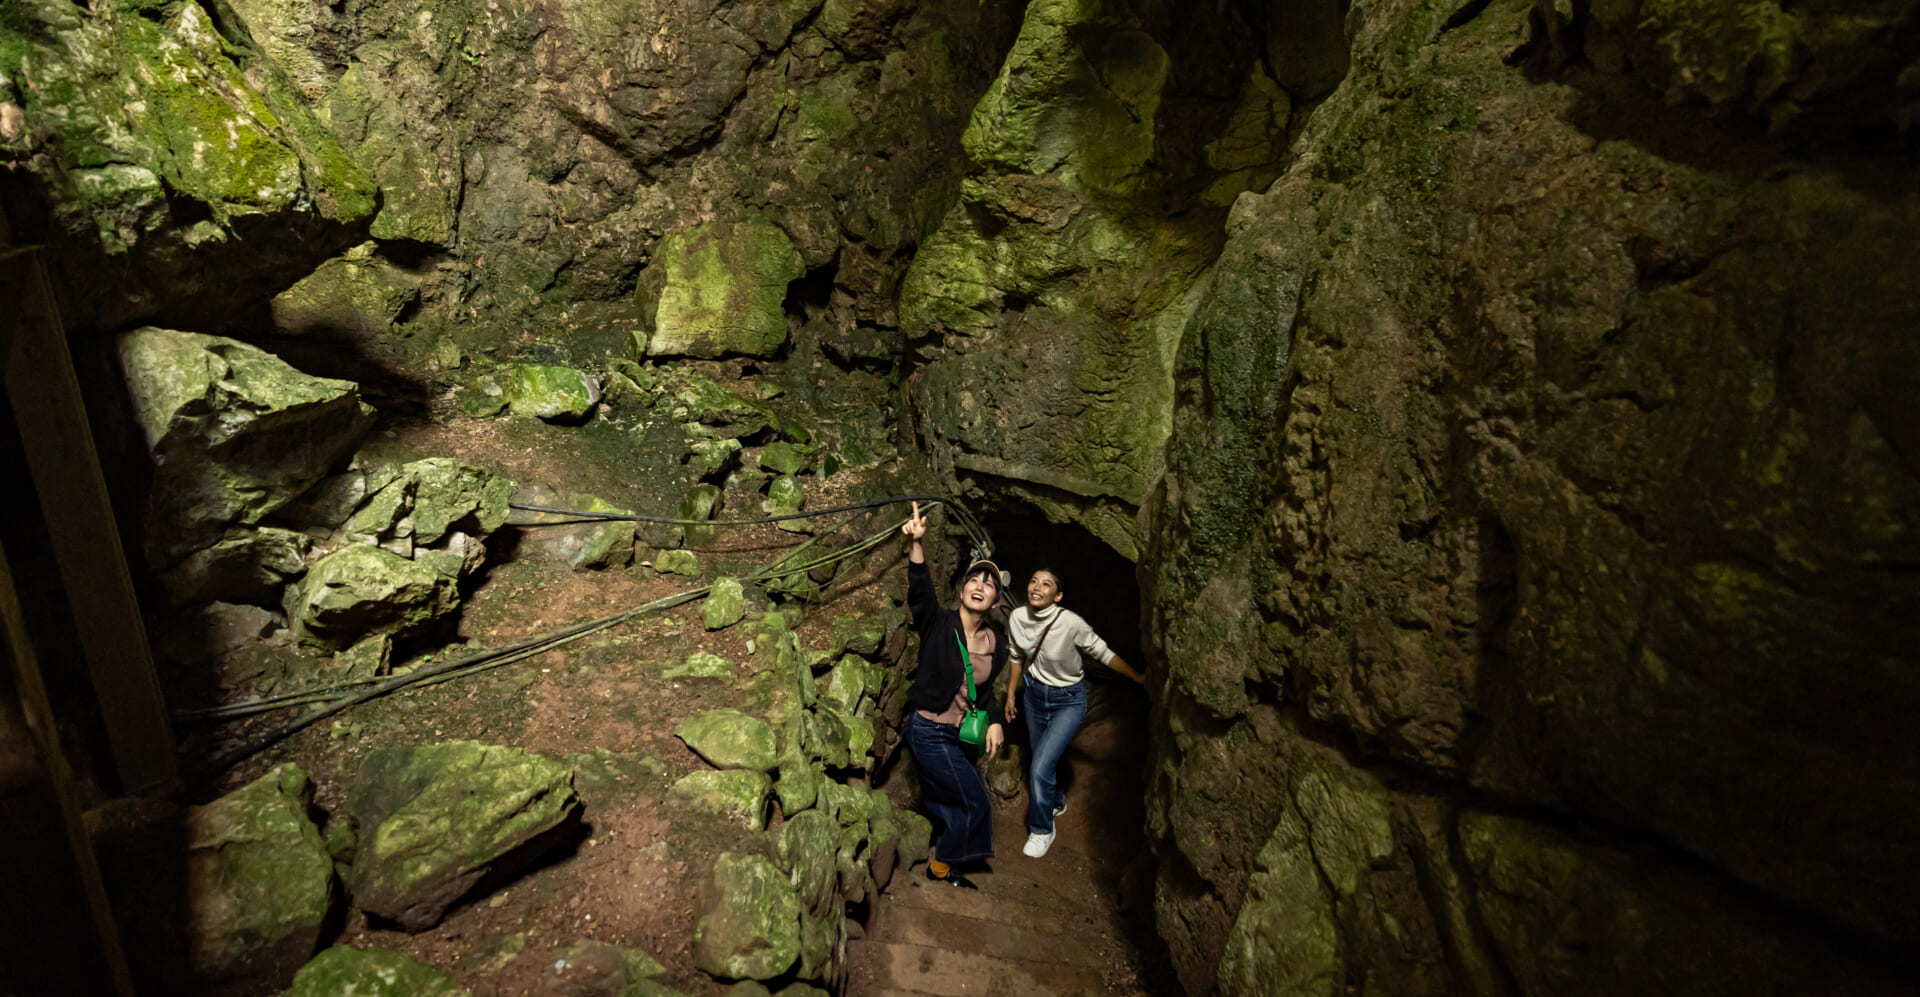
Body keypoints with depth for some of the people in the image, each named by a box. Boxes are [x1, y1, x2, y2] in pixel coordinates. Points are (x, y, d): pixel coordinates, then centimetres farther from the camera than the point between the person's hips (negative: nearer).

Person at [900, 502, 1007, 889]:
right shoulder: (940, 624, -16)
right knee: (975, 802, -2)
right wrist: (915, 545, -51)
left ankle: (942, 861, 48)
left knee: (950, 805, 20)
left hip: (959, 736, 6)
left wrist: (993, 721, 1)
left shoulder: (996, 645, 0)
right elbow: (920, 593, -36)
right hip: (929, 732, -6)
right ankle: (941, 866, 23)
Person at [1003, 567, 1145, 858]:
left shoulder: (1070, 622, -28)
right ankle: (1057, 802, 52)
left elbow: (1103, 654, -14)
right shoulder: (1017, 618, -14)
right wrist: (1011, 695, 11)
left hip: (1068, 700, -4)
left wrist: (1139, 678, -7)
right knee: (1040, 760, 19)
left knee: (1040, 768, -12)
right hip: (1034, 693, 5)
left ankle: (1041, 830, 14)